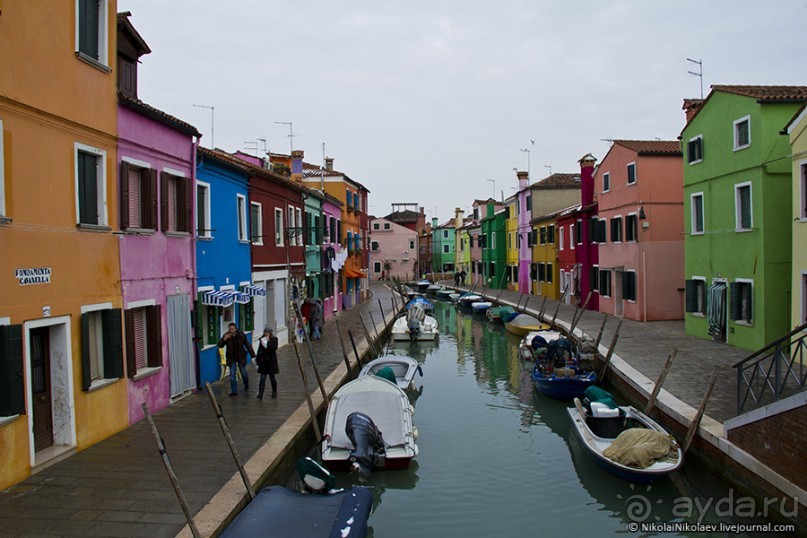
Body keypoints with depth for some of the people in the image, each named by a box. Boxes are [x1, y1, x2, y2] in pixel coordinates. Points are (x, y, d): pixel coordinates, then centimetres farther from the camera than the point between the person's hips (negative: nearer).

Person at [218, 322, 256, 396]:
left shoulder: (241, 335, -12)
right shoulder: (226, 335, -10)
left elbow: (247, 345, -5)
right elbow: (220, 345, -13)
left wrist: (252, 354, -6)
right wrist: (224, 339, -30)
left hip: (241, 357, -1)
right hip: (231, 358, 1)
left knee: (243, 373, 12)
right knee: (232, 374, 1)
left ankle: (246, 386, 38)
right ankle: (234, 390, 10)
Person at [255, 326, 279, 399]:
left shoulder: (274, 339, -4)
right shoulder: (261, 339, 6)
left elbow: (274, 348, -19)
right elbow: (259, 350, 12)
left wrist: (269, 341, -21)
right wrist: (257, 359, 11)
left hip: (271, 361, -2)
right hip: (263, 361, 2)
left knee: (272, 377, 6)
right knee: (262, 378, -2)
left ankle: (274, 392, 23)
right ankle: (260, 393, -3)